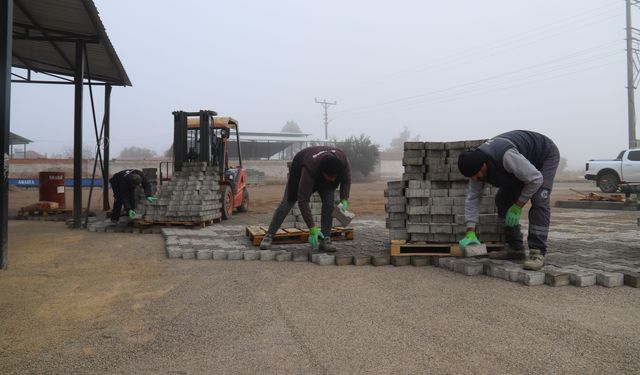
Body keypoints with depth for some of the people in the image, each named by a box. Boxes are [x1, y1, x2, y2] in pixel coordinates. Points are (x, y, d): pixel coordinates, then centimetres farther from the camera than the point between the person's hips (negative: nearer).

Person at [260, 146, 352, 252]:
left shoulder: (343, 160, -36)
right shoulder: (309, 170, -45)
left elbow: (346, 181, -14)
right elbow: (303, 201, -40)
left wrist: (344, 201, -29)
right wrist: (312, 229, -41)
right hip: (301, 168, -3)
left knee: (329, 202, -16)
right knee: (288, 201, -7)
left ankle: (325, 240, -11)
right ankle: (269, 235, 1)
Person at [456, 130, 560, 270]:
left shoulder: (506, 156, -43)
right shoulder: (476, 163, -19)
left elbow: (535, 179, -33)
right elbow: (472, 198, -13)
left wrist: (517, 206, -24)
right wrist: (470, 233, -17)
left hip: (545, 155, -7)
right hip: (525, 159, 7)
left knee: (538, 201, -24)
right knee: (503, 199, 0)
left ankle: (537, 253, -22)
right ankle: (515, 248, 6)